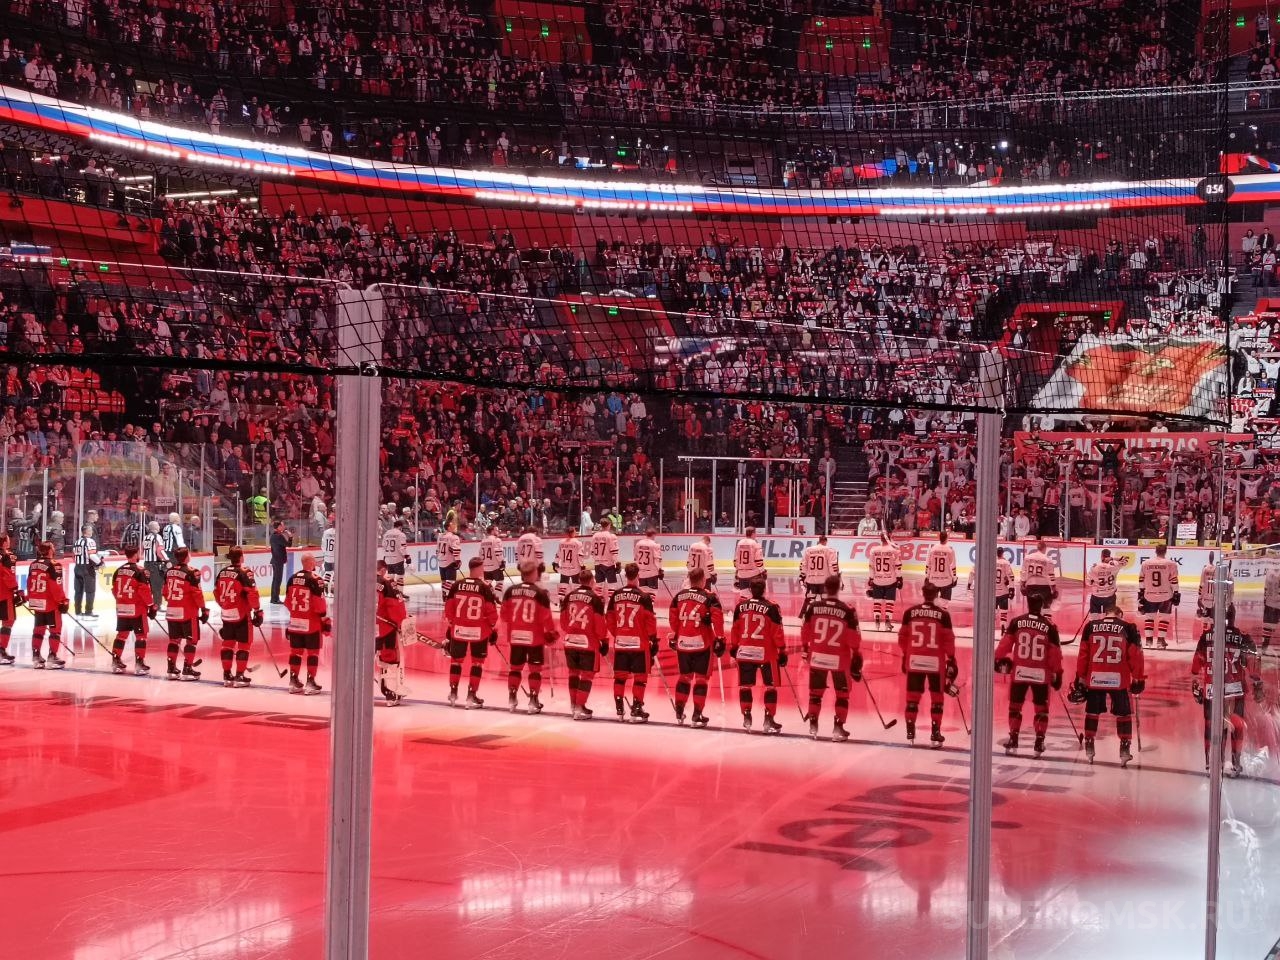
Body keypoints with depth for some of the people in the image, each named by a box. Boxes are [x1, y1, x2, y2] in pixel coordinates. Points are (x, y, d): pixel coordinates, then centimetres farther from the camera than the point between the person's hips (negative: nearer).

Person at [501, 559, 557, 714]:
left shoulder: (510, 591, 0)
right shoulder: (540, 593, -12)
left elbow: (505, 614, 4)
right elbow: (546, 616, -10)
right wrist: (551, 632, 5)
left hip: (515, 636, 4)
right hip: (534, 637, -4)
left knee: (515, 667, 15)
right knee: (535, 669, 5)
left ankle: (512, 698, 17)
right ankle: (533, 700, 2)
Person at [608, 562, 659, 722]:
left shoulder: (616, 596, 3)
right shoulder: (644, 597, -9)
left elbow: (610, 620, 8)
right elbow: (650, 621, -9)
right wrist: (654, 640, -1)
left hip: (620, 642, 4)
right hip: (639, 643, -4)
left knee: (620, 676, 12)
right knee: (640, 677, 3)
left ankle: (619, 709, 14)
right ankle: (636, 710, 0)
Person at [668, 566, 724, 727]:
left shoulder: (680, 595, 5)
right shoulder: (709, 597, -7)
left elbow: (672, 617, 10)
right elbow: (717, 618, -15)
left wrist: (674, 636, 21)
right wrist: (719, 638, -10)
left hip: (682, 642, 4)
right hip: (701, 643, -4)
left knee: (685, 676, 17)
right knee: (701, 678, 3)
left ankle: (679, 713, 20)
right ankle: (697, 715, 0)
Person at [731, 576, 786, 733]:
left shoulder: (740, 606, 0)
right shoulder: (771, 607, -9)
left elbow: (735, 629, 8)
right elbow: (777, 632, -9)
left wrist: (733, 647, 21)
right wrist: (782, 651, -2)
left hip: (745, 652, 3)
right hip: (766, 653, -3)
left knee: (745, 685, 13)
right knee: (770, 686, 6)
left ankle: (746, 718, 13)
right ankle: (768, 720, 2)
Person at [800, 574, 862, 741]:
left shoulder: (814, 606, -6)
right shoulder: (847, 610, -12)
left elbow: (805, 630, 2)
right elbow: (854, 637, -10)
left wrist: (805, 648, 18)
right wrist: (857, 656, 2)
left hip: (817, 657, 2)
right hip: (839, 659, -2)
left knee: (815, 692, 15)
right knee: (842, 694, 11)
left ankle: (813, 726, 17)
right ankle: (838, 728, 8)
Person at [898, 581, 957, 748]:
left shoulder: (910, 612, 0)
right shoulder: (943, 614, -6)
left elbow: (903, 637, 5)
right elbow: (948, 639, -5)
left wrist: (905, 656, 17)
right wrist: (951, 659, 5)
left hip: (914, 660, 2)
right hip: (935, 661, -2)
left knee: (913, 696, 10)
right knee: (936, 698, 7)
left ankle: (910, 732, 12)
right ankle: (935, 734, 6)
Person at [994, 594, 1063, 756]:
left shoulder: (1017, 622, -3)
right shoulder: (1049, 626, -4)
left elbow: (1006, 642, -2)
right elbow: (1055, 652, -3)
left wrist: (1000, 659, 12)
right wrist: (1057, 674, 5)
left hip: (1019, 671, 1)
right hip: (1041, 674, -1)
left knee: (1015, 706, 13)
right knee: (1041, 709, 10)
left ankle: (1013, 740, 12)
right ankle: (1039, 743, 5)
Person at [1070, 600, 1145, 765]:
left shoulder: (1091, 626, 5)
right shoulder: (1128, 628, 1)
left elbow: (1083, 654, 4)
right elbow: (1135, 656, -1)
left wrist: (1080, 678, 10)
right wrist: (1138, 679, 7)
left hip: (1095, 678, 1)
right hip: (1118, 679, -1)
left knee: (1092, 712, 15)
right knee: (1124, 714, 10)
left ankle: (1089, 748, 17)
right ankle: (1124, 750, 6)